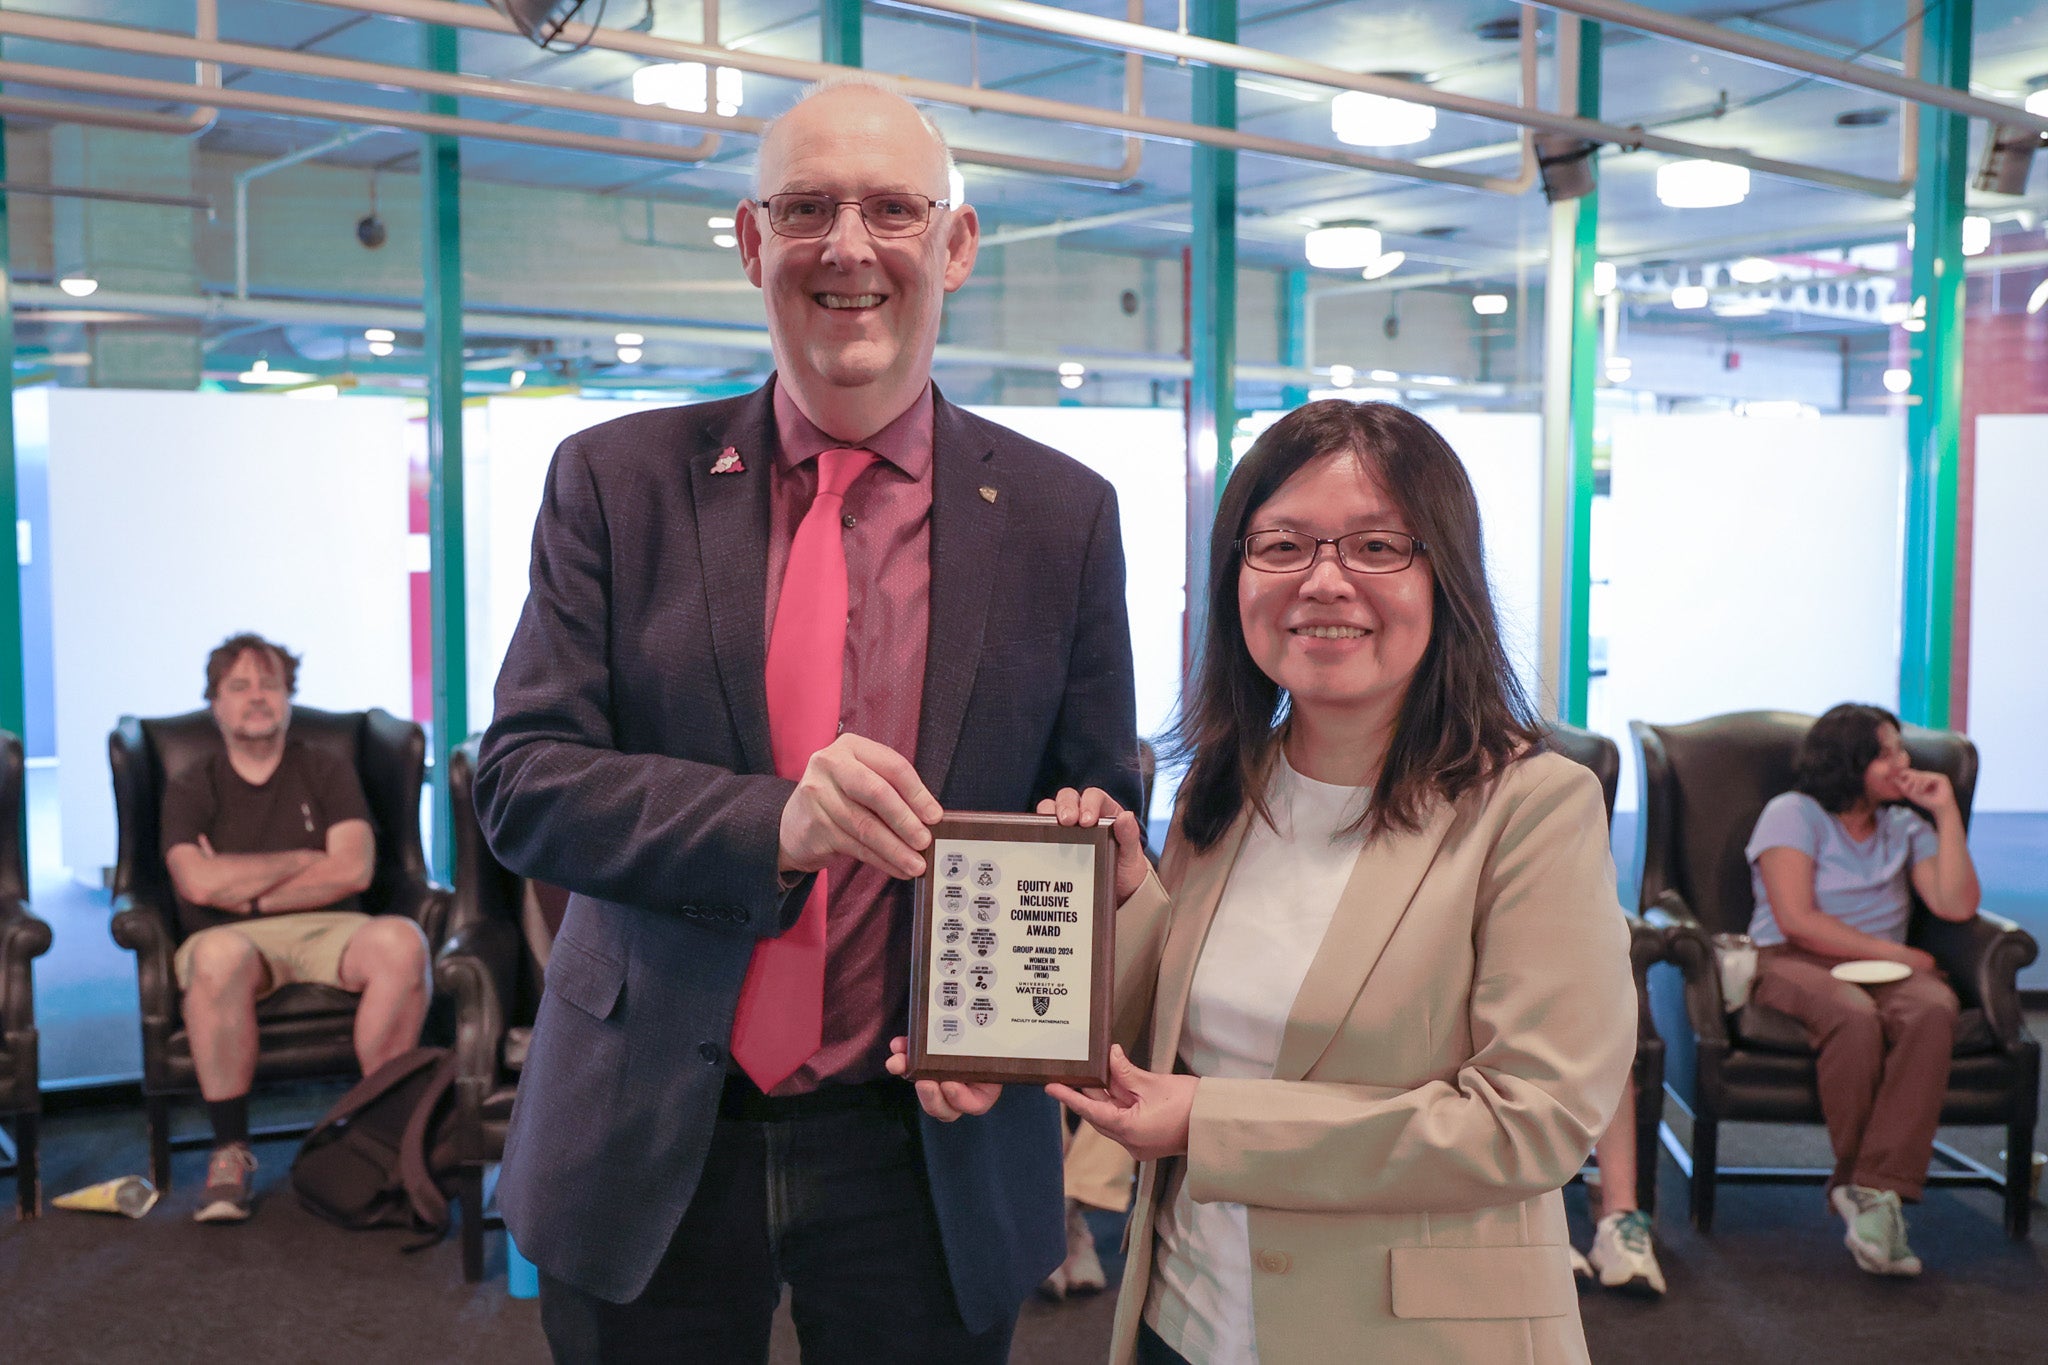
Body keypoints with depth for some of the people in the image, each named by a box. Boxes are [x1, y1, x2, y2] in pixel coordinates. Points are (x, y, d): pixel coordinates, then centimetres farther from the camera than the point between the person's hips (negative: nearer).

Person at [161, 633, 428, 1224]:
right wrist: (306, 860, -1)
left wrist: (245, 892, -4)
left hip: (328, 933, 1)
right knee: (218, 954, -39)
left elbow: (353, 871, 0)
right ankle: (231, 1150, -25)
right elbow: (199, 883, -6)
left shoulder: (327, 773, 16)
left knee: (401, 940, -33)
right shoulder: (190, 788, 14)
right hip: (234, 937, -1)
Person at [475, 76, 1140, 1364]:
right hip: (653, 1149, 0)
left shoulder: (1061, 513, -2)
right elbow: (521, 781, -9)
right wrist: (772, 824, -26)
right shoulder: (617, 479, -2)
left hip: (927, 1150, 0)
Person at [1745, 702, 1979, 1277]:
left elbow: (1957, 906, 4)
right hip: (1792, 962, -4)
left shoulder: (1905, 828, 20)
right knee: (1855, 1017, -39)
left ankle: (1872, 1188, -40)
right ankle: (1871, 1188, -27)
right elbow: (1796, 919, -8)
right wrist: (1892, 951, -8)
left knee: (1934, 1011, -33)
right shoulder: (1794, 813, 3)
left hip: (1885, 966, 4)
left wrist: (1948, 812, 4)